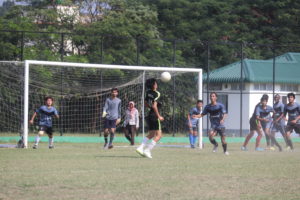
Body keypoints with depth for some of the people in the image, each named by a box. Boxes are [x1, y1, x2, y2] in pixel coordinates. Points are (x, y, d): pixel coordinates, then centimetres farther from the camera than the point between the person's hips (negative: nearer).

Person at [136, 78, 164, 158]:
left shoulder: (148, 92, 8)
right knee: (158, 135, -3)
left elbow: (145, 103, 18)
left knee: (151, 134, 18)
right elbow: (154, 106, -22)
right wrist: (159, 116, -17)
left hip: (150, 115, 8)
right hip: (155, 116, -8)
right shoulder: (156, 94, -16)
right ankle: (147, 150, -10)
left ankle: (140, 148, 6)